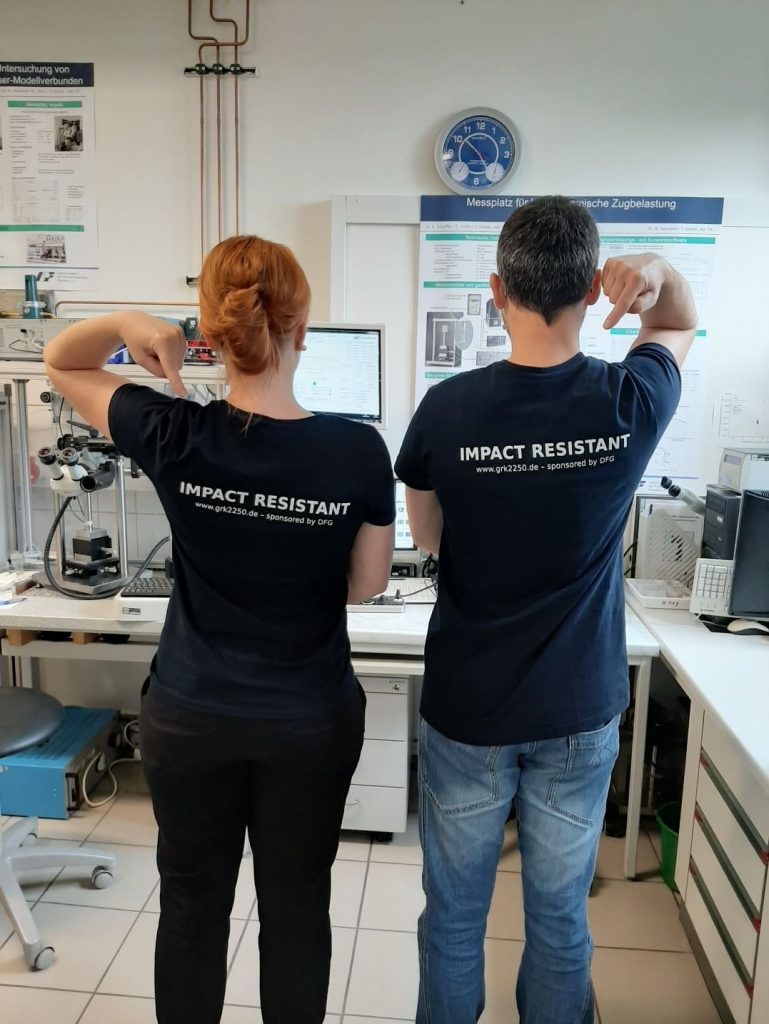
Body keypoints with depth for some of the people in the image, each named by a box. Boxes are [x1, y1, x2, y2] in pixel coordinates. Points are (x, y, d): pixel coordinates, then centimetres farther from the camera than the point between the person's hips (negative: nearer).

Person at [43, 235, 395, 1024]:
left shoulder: (173, 437, -16)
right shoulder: (358, 452, -17)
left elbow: (59, 362, 2)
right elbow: (366, 584, -4)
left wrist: (125, 323, -16)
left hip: (189, 716, 1)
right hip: (311, 720, 0)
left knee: (191, 902, 22)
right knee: (297, 905, 20)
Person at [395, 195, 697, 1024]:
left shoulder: (448, 409, -15)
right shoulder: (632, 403, -12)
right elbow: (679, 325, 12)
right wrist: (657, 271, -7)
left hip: (466, 708, -1)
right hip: (579, 713, 2)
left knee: (453, 915, 18)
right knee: (560, 920, 20)